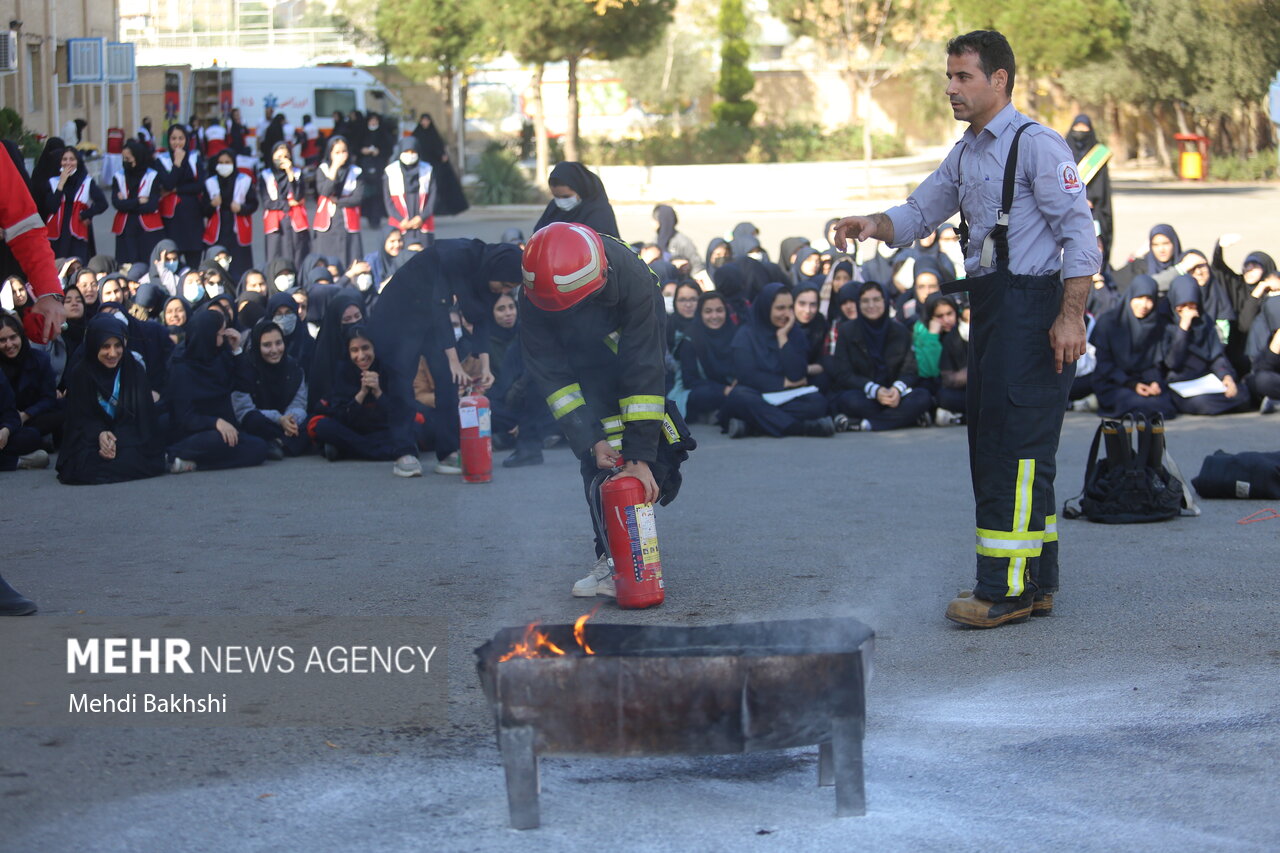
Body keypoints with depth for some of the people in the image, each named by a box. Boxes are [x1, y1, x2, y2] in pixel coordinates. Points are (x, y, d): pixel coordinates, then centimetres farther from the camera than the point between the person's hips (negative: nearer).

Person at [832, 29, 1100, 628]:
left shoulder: (1036, 145, -9)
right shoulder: (966, 154, 17)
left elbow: (1079, 231, -13)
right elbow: (918, 214, 22)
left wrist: (1072, 315, -21)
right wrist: (873, 225, 0)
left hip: (1032, 307, -10)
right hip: (988, 308, 10)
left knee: (1016, 446, -10)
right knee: (989, 441, 11)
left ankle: (1007, 589, -9)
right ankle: (1034, 585, 18)